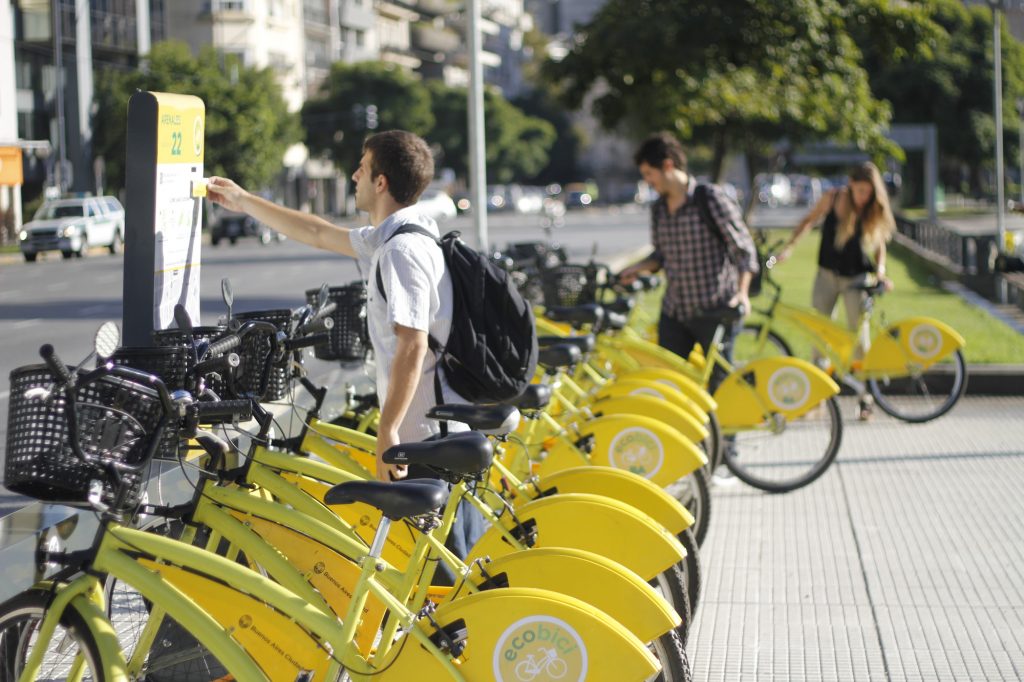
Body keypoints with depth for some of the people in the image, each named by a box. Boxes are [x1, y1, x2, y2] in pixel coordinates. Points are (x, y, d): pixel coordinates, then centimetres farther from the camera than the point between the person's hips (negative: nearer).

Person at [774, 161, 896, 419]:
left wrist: (880, 271, -12)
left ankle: (865, 399, 4)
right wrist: (788, 247, -1)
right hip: (827, 275, 2)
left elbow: (879, 245, 3)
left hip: (856, 279, -2)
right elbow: (809, 221, 7)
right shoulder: (833, 198, -6)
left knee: (859, 336, -5)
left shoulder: (875, 212, -7)